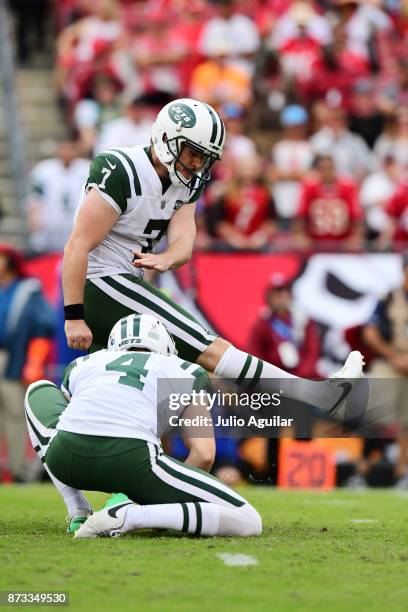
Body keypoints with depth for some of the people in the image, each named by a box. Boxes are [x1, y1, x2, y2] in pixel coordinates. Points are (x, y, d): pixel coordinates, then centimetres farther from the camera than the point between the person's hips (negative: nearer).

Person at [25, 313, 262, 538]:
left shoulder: (82, 364, 33)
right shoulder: (187, 373, 25)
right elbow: (204, 454, 13)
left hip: (66, 457, 4)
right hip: (131, 459, -4)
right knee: (246, 522, 3)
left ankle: (79, 514, 23)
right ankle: (126, 516, -13)